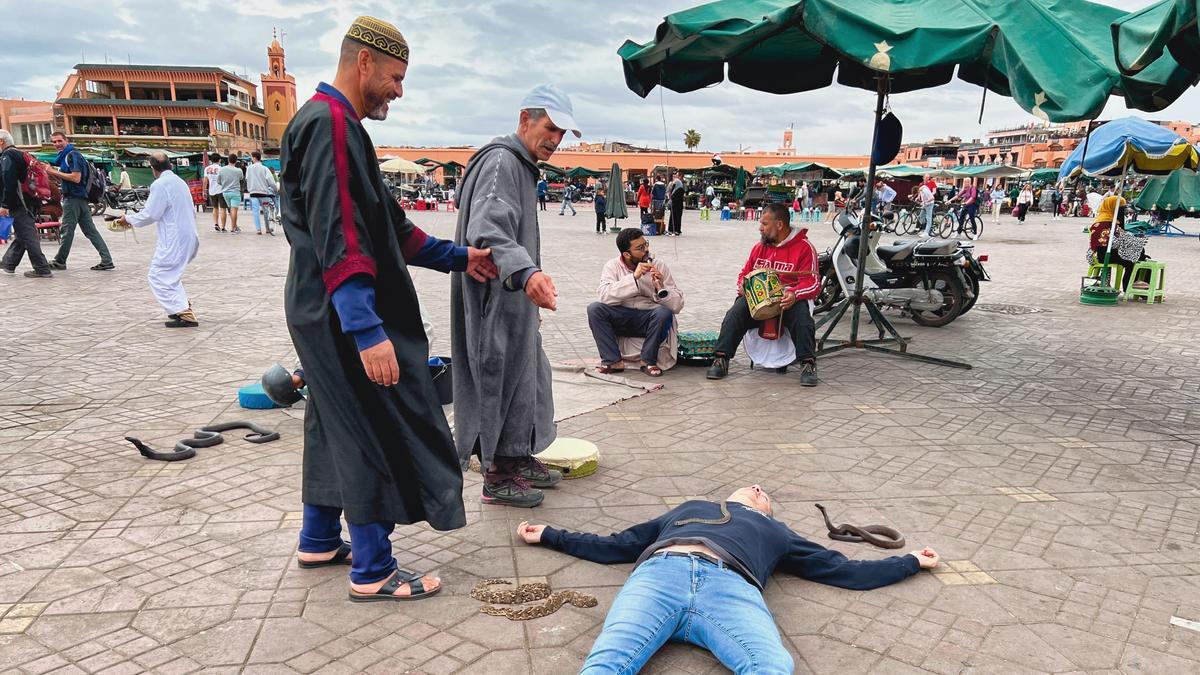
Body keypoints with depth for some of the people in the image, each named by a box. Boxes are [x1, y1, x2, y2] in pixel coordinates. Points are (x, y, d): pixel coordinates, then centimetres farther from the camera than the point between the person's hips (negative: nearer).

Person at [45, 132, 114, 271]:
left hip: (73, 198, -10)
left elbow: (76, 178, -20)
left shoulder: (72, 155, -11)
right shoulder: (65, 156, 19)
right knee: (90, 230, 5)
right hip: (81, 198, 10)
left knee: (67, 231, 1)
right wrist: (52, 171, 10)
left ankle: (59, 261, 11)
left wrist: (55, 172, -14)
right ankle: (107, 261, 0)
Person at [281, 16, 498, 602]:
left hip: (326, 316, 11)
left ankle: (319, 541, 33)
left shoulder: (333, 124, 18)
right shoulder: (331, 123, -16)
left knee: (338, 426, 19)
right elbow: (338, 238, -26)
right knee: (375, 433, -2)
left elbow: (389, 227, 21)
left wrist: (457, 258, 21)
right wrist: (368, 331, -30)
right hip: (344, 319, -11)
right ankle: (372, 572, 10)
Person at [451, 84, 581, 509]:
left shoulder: (522, 167, 19)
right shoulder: (501, 161, -16)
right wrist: (526, 273, -48)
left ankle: (521, 460, 31)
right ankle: (498, 477, 10)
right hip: (496, 299, -11)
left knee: (528, 375, 17)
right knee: (503, 379, -3)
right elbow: (488, 233, -32)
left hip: (514, 298, 11)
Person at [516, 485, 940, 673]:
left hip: (730, 586, 0)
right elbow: (613, 547, 40)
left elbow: (843, 570, 39)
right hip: (660, 573, 1)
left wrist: (912, 562, 43)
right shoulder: (686, 509, 41)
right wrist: (548, 536, 41)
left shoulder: (775, 532, 40)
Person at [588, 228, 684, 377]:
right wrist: (634, 277, -27)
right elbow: (604, 296, -23)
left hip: (650, 320, 0)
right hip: (621, 319, 0)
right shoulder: (613, 266, -3)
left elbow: (677, 306, -7)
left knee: (664, 313, -32)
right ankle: (614, 361, -17)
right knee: (594, 309, -24)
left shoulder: (659, 266, -2)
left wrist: (661, 288, -26)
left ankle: (649, 361, -14)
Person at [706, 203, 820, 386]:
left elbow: (813, 283, -7)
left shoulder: (804, 247, 0)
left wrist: (794, 294, -28)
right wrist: (743, 287, -1)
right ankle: (721, 359, -25)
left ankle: (807, 364, -26)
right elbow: (744, 274, 24)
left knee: (801, 314, -35)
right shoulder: (760, 247, 16)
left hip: (788, 301, -3)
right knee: (736, 311, -25)